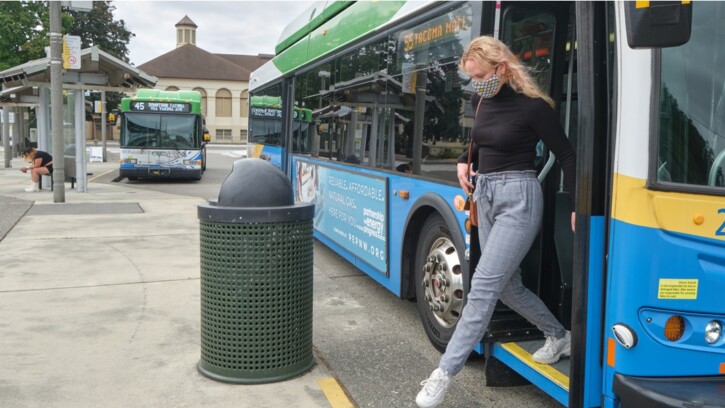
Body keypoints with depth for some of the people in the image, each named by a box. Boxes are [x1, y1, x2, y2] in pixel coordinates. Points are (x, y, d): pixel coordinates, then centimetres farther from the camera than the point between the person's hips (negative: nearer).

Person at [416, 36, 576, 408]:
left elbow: (567, 156, -6)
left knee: (483, 286, -12)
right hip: (485, 196, 8)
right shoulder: (481, 101, 7)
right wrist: (464, 162, 9)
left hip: (518, 198, -8)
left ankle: (444, 374, -9)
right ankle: (559, 336, 38)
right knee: (508, 286, 15)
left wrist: (577, 206, -10)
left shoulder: (532, 106, -12)